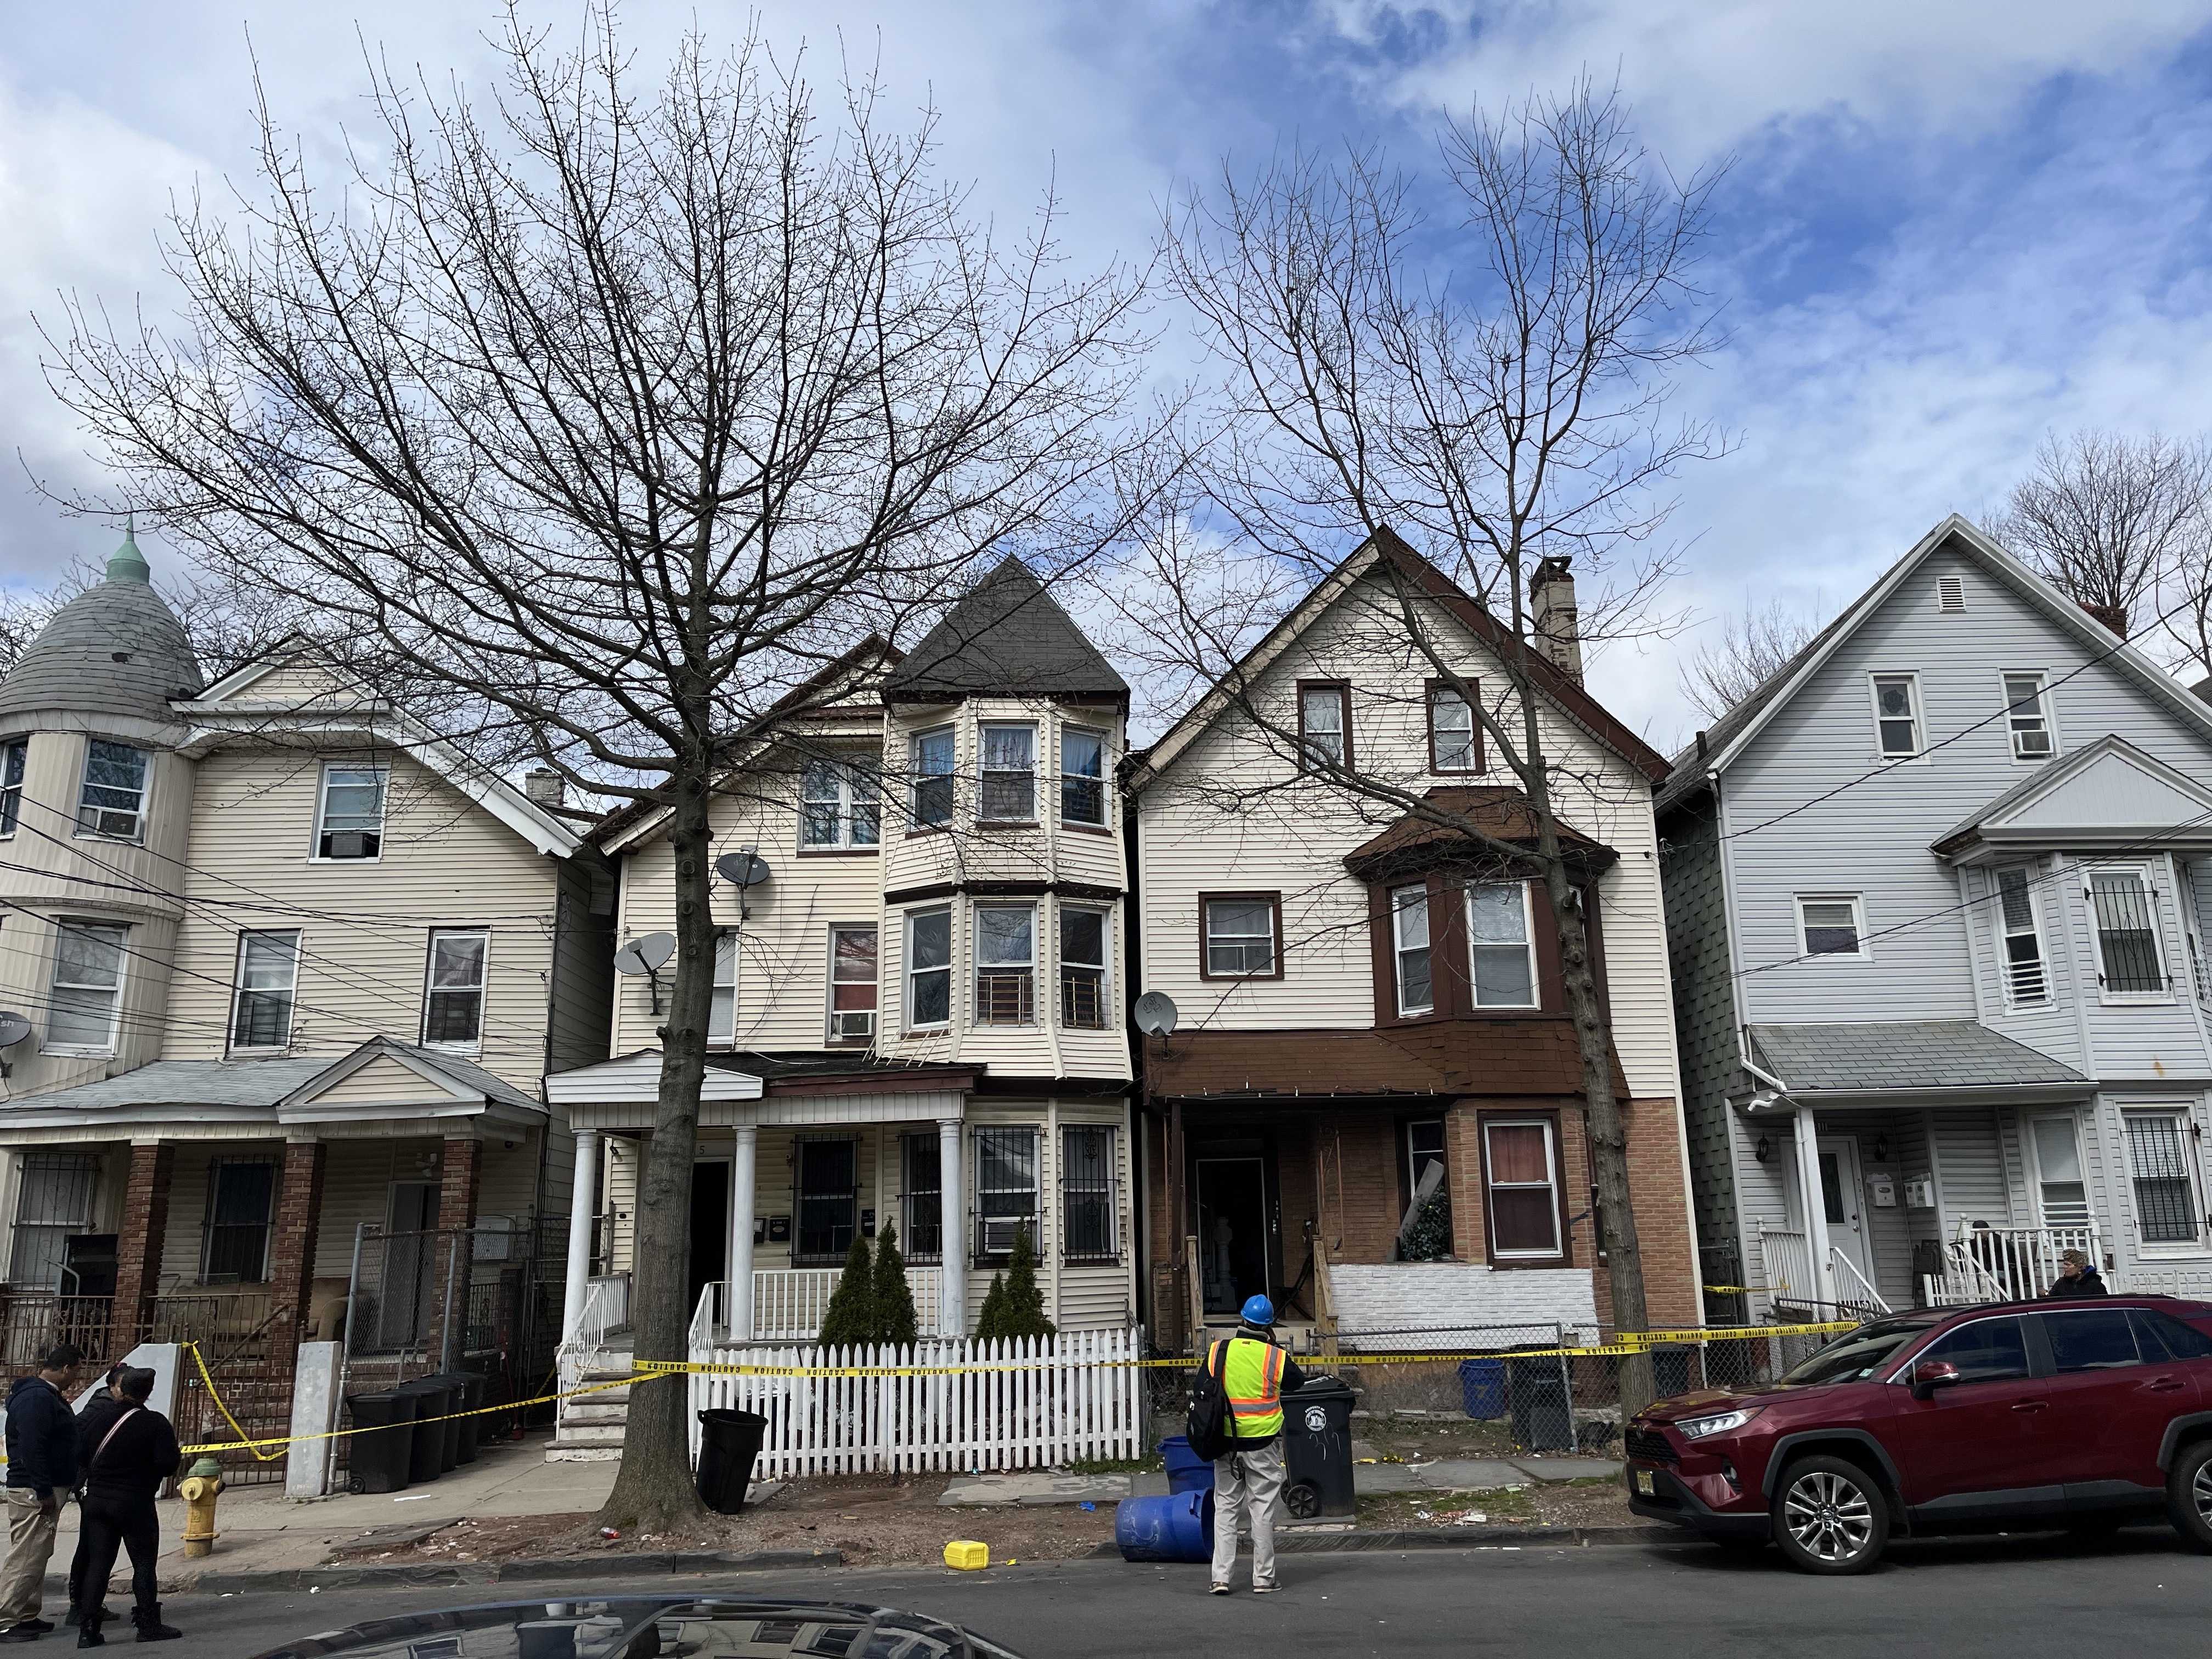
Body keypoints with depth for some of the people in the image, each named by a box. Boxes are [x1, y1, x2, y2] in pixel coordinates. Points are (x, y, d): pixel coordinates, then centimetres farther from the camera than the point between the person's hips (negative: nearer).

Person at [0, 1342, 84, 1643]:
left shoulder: (44, 1394, 15)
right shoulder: (37, 1397, -19)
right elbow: (32, 1447, -25)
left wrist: (63, 1408, 11)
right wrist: (44, 1491, -24)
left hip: (41, 1490, 11)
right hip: (35, 1492, -11)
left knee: (36, 1556, 16)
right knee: (26, 1557, -7)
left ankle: (26, 1616, 23)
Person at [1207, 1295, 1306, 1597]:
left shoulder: (1216, 1352, -4)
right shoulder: (1276, 1357, -11)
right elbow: (1298, 1382, 7)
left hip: (1225, 1443, 2)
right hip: (1263, 1444, -2)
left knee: (1225, 1509, 10)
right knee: (1263, 1510, 8)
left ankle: (1221, 1577, 7)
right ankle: (1263, 1579, 13)